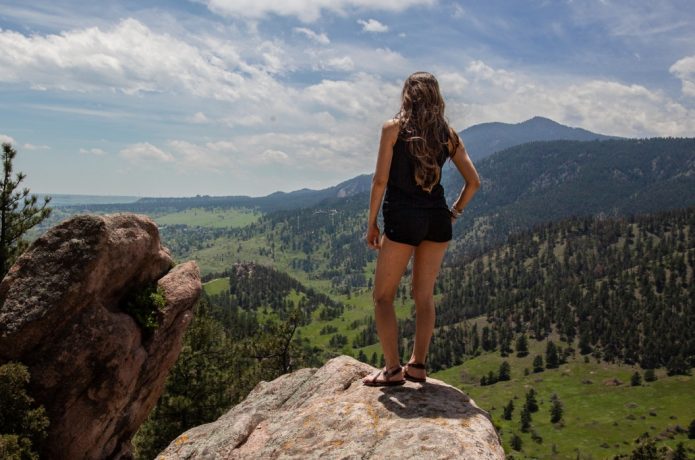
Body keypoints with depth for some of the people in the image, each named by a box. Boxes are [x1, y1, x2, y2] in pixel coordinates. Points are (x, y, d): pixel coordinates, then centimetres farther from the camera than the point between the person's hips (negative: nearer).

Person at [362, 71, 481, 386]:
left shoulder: (393, 128, -3)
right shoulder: (447, 134, 8)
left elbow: (380, 180, -8)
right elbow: (473, 181, 6)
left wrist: (372, 223, -1)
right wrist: (454, 213, 15)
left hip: (402, 218, -4)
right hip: (437, 219, 5)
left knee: (383, 296, 7)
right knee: (424, 295, 15)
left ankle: (393, 369, 3)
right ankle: (417, 365, 20)